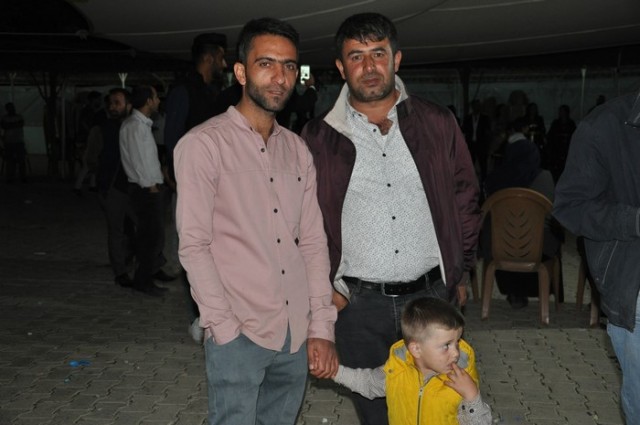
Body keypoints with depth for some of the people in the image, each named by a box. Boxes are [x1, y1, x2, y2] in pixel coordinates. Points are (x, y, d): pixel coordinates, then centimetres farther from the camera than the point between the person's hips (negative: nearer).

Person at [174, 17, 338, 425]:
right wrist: (226, 329, -12)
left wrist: (322, 326, 3)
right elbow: (194, 246, -9)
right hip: (238, 334, -5)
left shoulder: (298, 150, 11)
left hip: (297, 335, 5)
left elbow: (313, 242, 9)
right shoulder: (204, 144, -6)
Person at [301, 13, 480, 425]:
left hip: (431, 294, 1)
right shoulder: (319, 137, -2)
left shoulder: (437, 123, 1)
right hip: (358, 303, -1)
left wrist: (461, 273, 8)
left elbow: (465, 198, 9)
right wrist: (323, 287, -1)